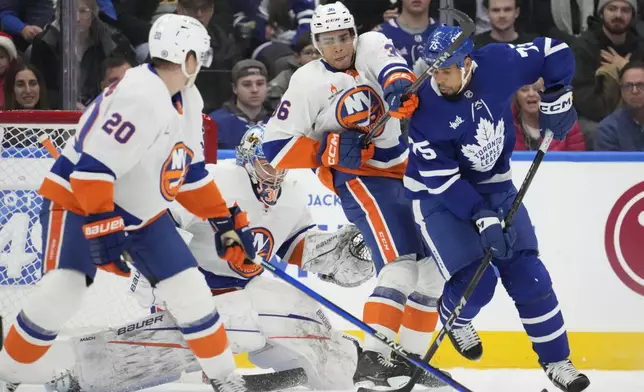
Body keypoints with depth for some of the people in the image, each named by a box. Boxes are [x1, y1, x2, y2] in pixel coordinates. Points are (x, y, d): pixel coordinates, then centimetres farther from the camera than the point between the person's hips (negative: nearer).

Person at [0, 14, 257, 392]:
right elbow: (92, 167, -30)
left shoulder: (189, 102, 3)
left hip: (141, 211, 8)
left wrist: (225, 221, 13)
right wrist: (102, 229, -33)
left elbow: (191, 171, 15)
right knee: (62, 291, -22)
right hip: (81, 199, -8)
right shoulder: (140, 96, -28)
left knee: (190, 289, 1)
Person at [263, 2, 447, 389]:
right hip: (362, 178, -6)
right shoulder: (308, 82, -5)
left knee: (434, 266, 8)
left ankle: (409, 358, 19)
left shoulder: (371, 46, 2)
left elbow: (392, 68, -22)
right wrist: (329, 146, -19)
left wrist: (400, 86, -43)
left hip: (410, 170, 6)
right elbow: (277, 146, -5)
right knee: (400, 266, -21)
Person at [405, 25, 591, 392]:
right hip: (439, 193, -3)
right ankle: (453, 318, 20)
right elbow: (442, 179, -25)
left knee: (528, 276, -2)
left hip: (493, 184, 4)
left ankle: (556, 360, 9)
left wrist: (557, 98, -12)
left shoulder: (497, 64, -19)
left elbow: (555, 53, -5)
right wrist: (482, 218, -31)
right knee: (476, 279, -16)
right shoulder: (426, 110, -26)